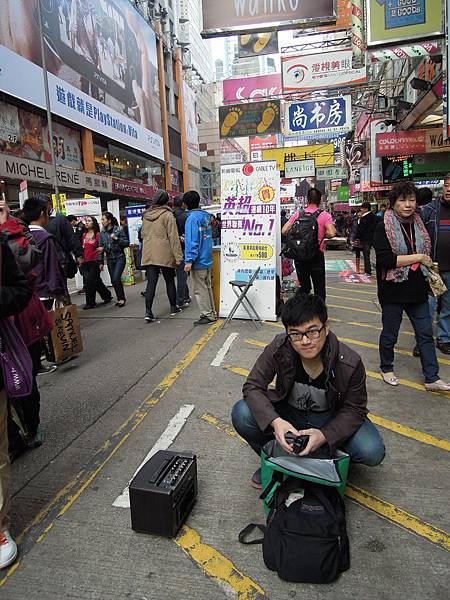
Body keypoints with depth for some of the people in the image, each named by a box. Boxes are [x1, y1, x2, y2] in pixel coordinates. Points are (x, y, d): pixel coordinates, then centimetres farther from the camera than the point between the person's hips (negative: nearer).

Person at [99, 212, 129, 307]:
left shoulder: (118, 230, -7)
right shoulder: (102, 232, 6)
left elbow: (127, 243, -6)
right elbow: (101, 247, 10)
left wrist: (116, 239, -20)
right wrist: (101, 262, 8)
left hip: (120, 257, -5)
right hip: (109, 259, 5)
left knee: (116, 278, -15)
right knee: (113, 280, 5)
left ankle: (121, 298, 1)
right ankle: (120, 299, 18)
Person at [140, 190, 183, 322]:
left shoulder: (146, 215, 9)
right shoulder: (167, 214, -8)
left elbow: (143, 233, 19)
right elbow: (173, 237, -11)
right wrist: (178, 256, -11)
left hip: (148, 254, 4)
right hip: (165, 254, -4)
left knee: (151, 283, 3)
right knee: (169, 280, 11)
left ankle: (148, 312, -4)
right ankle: (173, 307, 23)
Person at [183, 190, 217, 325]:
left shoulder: (192, 218, -14)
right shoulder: (206, 216, 9)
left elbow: (192, 241, -20)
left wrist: (189, 260, -19)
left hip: (198, 262, -8)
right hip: (208, 260, 8)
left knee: (200, 289, 1)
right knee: (207, 287, 16)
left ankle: (207, 315, 6)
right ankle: (212, 313, 23)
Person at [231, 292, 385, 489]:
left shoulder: (350, 363, -26)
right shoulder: (279, 348, -25)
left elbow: (354, 410, -15)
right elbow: (252, 387, -20)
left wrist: (325, 435, -33)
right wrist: (275, 421, -38)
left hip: (331, 419, 0)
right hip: (288, 413, 1)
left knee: (372, 452, -25)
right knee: (241, 415, -25)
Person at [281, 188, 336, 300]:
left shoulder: (297, 214, 2)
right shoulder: (325, 215, -5)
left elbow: (284, 231, -3)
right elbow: (331, 233, -17)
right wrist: (323, 236, 3)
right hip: (317, 255, -3)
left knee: (304, 287, 16)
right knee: (319, 288, 6)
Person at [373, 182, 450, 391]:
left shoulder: (418, 224, 9)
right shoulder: (384, 227, -11)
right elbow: (385, 260, -22)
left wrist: (429, 267, 11)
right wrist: (417, 258, -17)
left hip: (417, 290, 6)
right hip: (393, 291, -5)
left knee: (425, 334, 9)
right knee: (389, 334, 11)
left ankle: (432, 379, 19)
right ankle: (386, 368, 33)